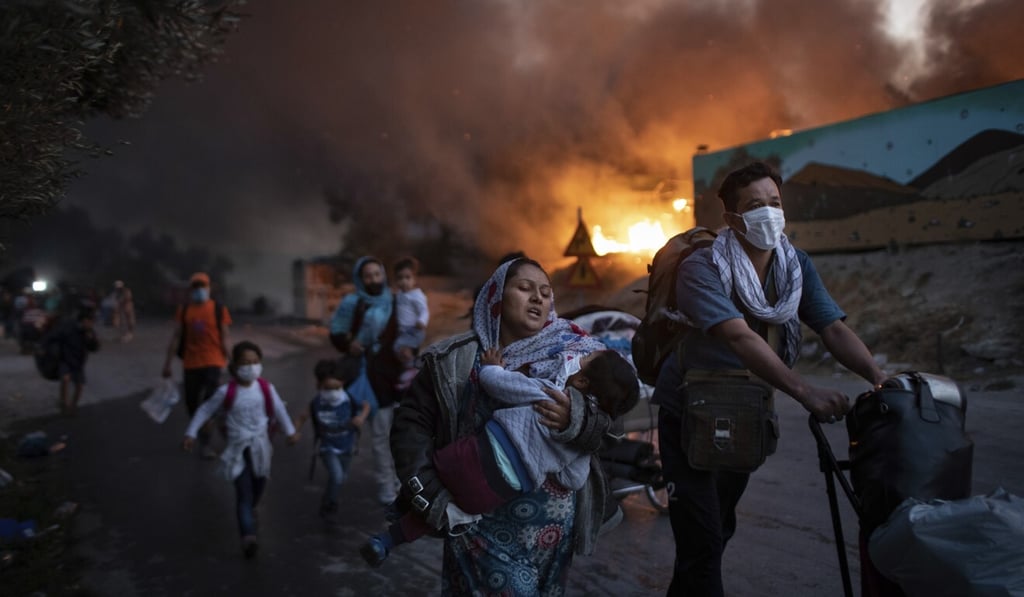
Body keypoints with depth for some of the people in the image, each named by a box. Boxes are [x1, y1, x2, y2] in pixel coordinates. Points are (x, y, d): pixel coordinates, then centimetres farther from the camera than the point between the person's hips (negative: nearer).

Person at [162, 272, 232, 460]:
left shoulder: (219, 309, -1)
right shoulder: (183, 311, 4)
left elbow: (224, 337, 1)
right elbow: (176, 338, 5)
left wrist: (227, 361, 0)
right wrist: (168, 363, 2)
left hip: (213, 362, -3)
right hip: (191, 364, 3)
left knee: (210, 402, -9)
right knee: (192, 403, 11)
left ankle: (205, 443, 0)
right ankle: (199, 438, 32)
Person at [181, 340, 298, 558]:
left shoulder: (266, 388, -10)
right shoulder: (227, 391, -16)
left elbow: (279, 409, 5)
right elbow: (205, 410, -4)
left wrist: (290, 432, 13)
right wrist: (190, 434, -4)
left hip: (260, 445, 3)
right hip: (238, 448, -3)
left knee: (259, 485, 19)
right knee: (244, 493, -9)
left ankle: (249, 513, 49)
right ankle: (248, 536, -16)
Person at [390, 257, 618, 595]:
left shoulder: (573, 352, -1)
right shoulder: (455, 360, -3)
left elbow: (605, 425, -7)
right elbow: (412, 422, -3)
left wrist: (574, 421, -28)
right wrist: (429, 494, -10)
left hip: (551, 521, 2)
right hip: (478, 519, -1)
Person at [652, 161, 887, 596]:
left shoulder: (797, 266, -4)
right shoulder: (702, 268, -22)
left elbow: (835, 330, -15)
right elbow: (739, 337, -35)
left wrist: (881, 379, -33)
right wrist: (805, 393, -44)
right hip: (689, 415, -6)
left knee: (720, 529, 21)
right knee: (702, 541, -7)